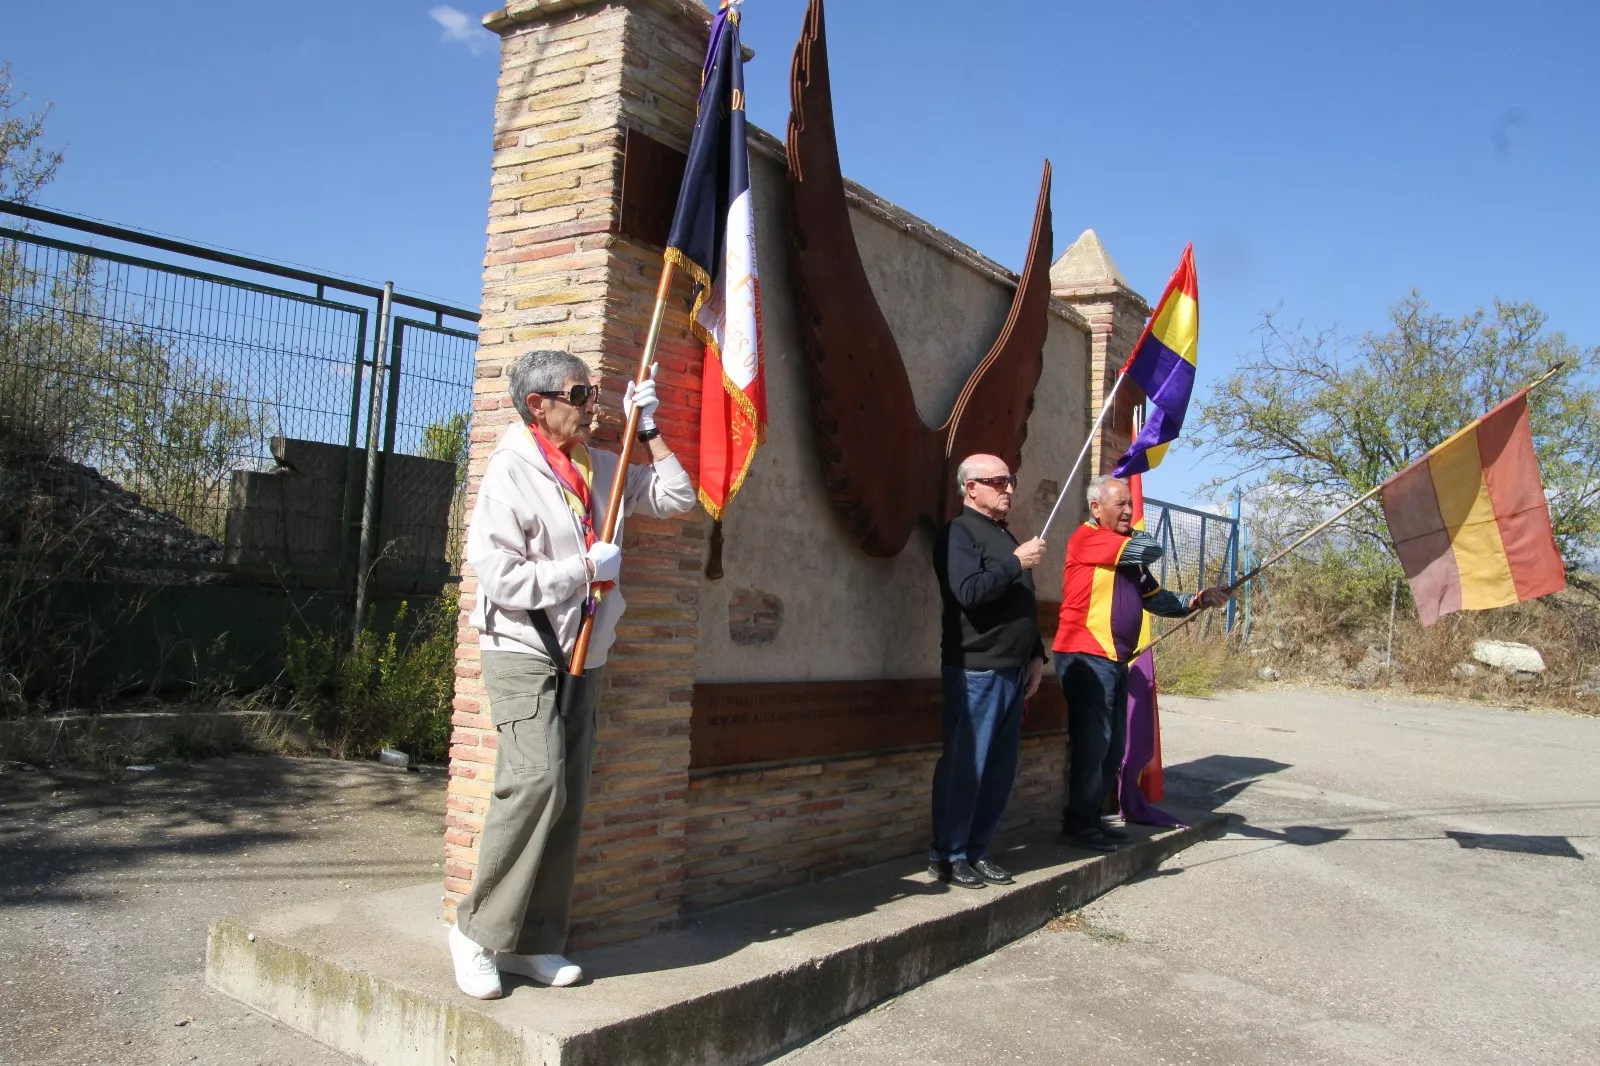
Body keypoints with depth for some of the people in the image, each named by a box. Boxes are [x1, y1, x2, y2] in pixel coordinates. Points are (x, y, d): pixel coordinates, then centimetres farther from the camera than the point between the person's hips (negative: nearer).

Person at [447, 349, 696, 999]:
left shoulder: (602, 469, 9)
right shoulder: (512, 473, -12)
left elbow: (677, 497, 15)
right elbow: (501, 578, -19)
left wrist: (647, 430, 8)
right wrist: (587, 568, -14)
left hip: (584, 656, 7)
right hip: (523, 653, -7)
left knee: (568, 799, 4)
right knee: (537, 781, -20)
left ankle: (533, 942, 13)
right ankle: (478, 930, -3)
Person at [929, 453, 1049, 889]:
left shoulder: (1005, 536, 21)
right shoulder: (959, 533, -7)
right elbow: (969, 592, -23)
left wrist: (1035, 655, 20)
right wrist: (1016, 562, -15)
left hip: (1011, 670, 9)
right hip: (975, 670, -9)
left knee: (1001, 766, 9)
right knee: (965, 765, -5)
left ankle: (977, 850, 19)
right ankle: (947, 856, 6)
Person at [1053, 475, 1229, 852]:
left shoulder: (1131, 552, 19)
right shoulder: (1086, 538, -9)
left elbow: (1157, 599, 15)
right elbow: (1150, 549, -16)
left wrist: (1199, 599, 1)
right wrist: (1138, 537, 6)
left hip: (1116, 658, 9)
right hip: (1086, 655, -9)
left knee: (1113, 745, 11)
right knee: (1092, 741, -7)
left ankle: (1093, 817, 21)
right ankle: (1077, 823, 2)